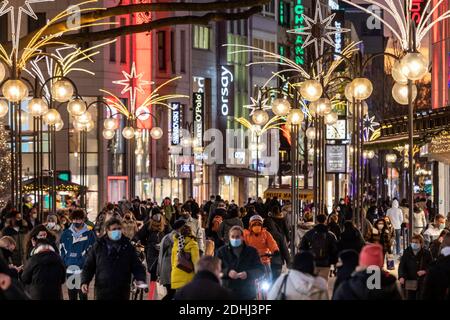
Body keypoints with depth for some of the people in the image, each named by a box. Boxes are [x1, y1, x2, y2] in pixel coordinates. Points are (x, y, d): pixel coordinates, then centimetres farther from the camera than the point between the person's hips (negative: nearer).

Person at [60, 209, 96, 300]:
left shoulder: (89, 234, -3)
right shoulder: (66, 234, 6)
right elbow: (62, 250, 10)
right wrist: (64, 264, 3)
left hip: (83, 269, -3)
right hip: (69, 270, 3)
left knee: (83, 295, -3)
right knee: (71, 295, 11)